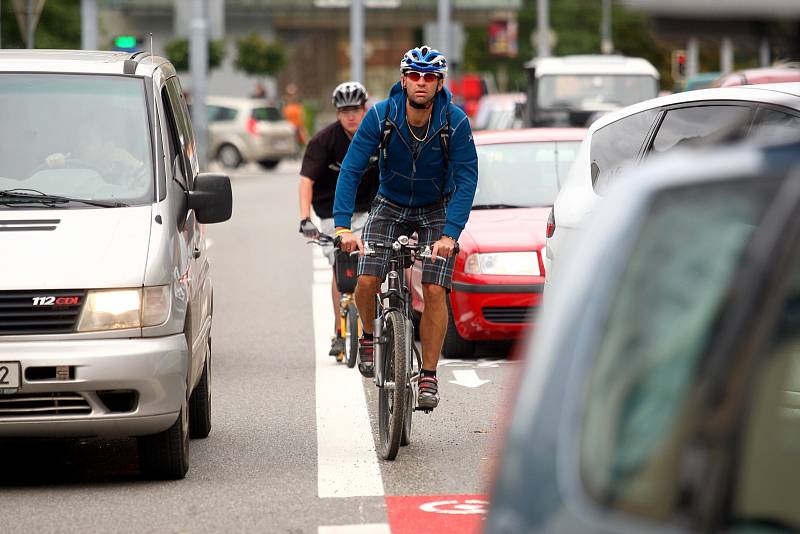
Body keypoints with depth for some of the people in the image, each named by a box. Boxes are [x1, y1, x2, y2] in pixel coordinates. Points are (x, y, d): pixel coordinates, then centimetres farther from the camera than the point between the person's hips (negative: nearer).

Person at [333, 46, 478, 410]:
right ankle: (370, 336, 15)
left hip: (436, 211, -1)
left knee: (434, 290, -15)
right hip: (390, 206, 1)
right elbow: (351, 169, -22)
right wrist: (343, 227, -33)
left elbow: (466, 179, -23)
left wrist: (450, 234, -35)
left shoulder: (455, 122, -22)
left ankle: (429, 377, -4)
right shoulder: (381, 116, -21)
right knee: (366, 281, -17)